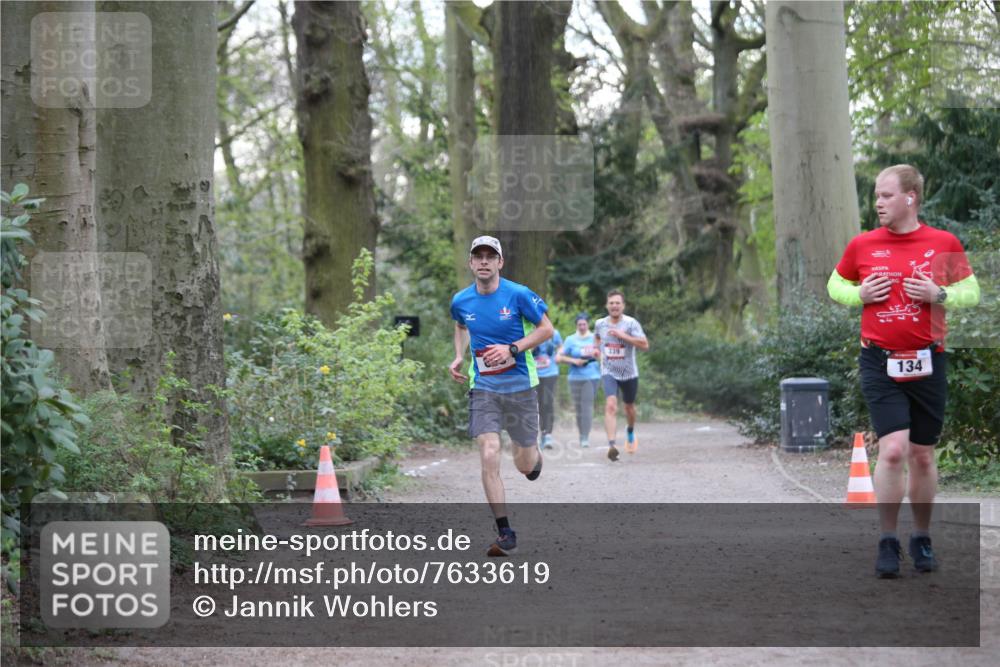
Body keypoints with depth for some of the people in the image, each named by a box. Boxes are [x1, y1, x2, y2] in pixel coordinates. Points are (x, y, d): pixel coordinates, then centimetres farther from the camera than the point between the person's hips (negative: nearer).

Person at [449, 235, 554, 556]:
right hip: (482, 388, 2)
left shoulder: (518, 295, -10)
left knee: (525, 463, 8)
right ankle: (505, 533, -9)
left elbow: (547, 329, -4)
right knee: (489, 457, -14)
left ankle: (534, 455, 48)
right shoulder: (461, 301, 1)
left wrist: (511, 349, -16)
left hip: (519, 385, -1)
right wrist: (459, 358, 6)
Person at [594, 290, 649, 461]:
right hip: (609, 372, 0)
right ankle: (611, 445, -30)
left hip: (629, 373, 0)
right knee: (611, 405, -21)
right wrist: (600, 353, 6)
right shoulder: (600, 324, -2)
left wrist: (622, 335, -26)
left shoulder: (631, 323, -13)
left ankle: (631, 432, 52)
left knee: (629, 406, 20)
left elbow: (645, 345, -22)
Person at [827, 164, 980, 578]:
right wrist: (860, 295, -5)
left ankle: (921, 539, 25)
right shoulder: (862, 245, 2)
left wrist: (939, 295, -11)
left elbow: (971, 292, 8)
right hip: (879, 361, -1)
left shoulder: (944, 243, 0)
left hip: (928, 362, 1)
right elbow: (836, 285, 16)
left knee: (923, 455, 9)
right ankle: (888, 542, -2)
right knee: (893, 449, -14)